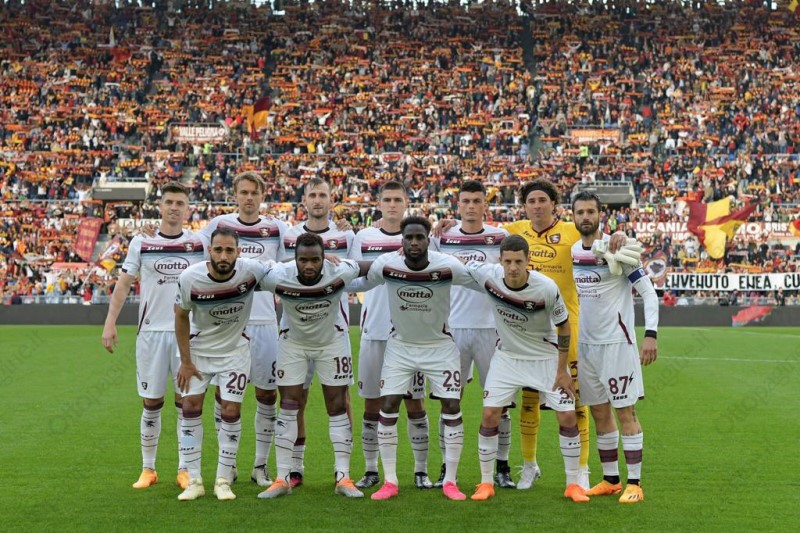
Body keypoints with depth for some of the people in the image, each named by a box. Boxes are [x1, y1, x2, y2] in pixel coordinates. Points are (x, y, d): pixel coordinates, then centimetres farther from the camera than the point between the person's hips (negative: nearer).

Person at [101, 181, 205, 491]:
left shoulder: (199, 244, 4)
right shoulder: (141, 243, 4)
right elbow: (124, 283, 4)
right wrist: (110, 323, -5)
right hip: (151, 331, 0)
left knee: (186, 402, 2)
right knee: (151, 403, 5)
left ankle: (185, 469, 12)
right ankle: (148, 469, 17)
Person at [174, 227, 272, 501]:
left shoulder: (251, 270, -25)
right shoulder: (189, 278, -23)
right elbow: (181, 317, -7)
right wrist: (185, 362, -5)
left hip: (234, 350, 0)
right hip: (198, 348, 1)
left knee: (231, 411, -3)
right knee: (190, 407, -2)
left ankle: (224, 481, 10)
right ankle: (194, 481, 8)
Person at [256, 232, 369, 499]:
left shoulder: (339, 272, -29)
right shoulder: (278, 277, -31)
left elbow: (374, 267, -10)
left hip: (332, 340, 0)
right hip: (293, 342, 0)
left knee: (338, 406, 0)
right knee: (288, 407, -2)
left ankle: (343, 477, 6)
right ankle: (282, 479, 4)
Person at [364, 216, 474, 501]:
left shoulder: (447, 266, -22)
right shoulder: (385, 265, -19)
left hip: (440, 345, -1)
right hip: (400, 345, 1)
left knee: (452, 407, -5)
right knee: (388, 407, -5)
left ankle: (450, 481, 9)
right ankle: (390, 481, 8)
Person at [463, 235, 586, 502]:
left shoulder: (547, 288, -26)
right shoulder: (487, 275, -22)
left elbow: (563, 325, -12)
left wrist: (562, 371, -9)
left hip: (546, 357, -2)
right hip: (507, 357, 2)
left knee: (568, 417, -5)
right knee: (490, 415, -6)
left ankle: (573, 484, 12)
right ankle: (486, 482, 10)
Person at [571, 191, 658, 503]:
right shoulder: (570, 251, 8)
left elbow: (648, 292, -11)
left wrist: (651, 334, -20)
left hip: (616, 342, -6)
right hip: (584, 344, 6)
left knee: (625, 412, -3)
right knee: (599, 413, 12)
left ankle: (634, 483, 5)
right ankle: (610, 480, 22)